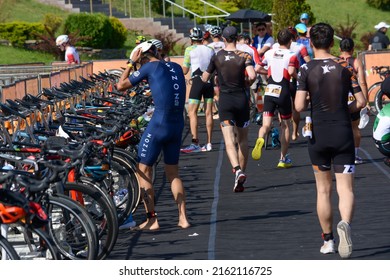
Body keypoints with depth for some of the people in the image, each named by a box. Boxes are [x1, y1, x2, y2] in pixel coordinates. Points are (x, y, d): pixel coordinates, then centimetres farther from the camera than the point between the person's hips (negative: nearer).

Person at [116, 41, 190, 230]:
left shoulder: (150, 67, -6)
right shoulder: (176, 67, 12)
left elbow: (121, 85, -1)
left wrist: (131, 62, 9)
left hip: (159, 124, -6)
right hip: (178, 125, 6)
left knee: (143, 170, 5)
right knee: (173, 172, 18)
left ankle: (152, 219, 2)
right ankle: (182, 218, 14)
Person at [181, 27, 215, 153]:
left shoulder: (189, 50, -1)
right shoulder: (210, 50, 12)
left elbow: (185, 70, 0)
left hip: (197, 81, -5)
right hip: (209, 81, 5)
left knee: (192, 112, -4)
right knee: (208, 113, 8)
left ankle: (195, 142, -15)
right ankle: (209, 143, 9)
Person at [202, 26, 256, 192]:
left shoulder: (217, 57, 0)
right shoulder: (244, 56, -2)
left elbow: (205, 78, 7)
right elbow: (252, 76, -17)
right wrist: (245, 84, 4)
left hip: (225, 100, -1)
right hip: (242, 99, 1)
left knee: (229, 141, -11)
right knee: (242, 140, 15)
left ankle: (237, 170, -33)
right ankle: (242, 170, 19)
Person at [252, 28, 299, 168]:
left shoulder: (269, 53, 9)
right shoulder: (291, 55, -4)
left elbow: (258, 68, 11)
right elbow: (291, 72, -19)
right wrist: (297, 76, 3)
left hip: (269, 91, 2)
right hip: (283, 92, -2)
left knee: (266, 124, -4)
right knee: (285, 125, 14)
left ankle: (260, 139, -40)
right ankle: (283, 158, 18)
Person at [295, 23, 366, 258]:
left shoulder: (307, 69, -6)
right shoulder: (344, 66, 0)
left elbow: (299, 106, -13)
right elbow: (361, 101, -1)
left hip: (318, 135, 0)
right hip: (343, 133, 0)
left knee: (323, 190, 13)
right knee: (346, 188, -2)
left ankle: (328, 240, 19)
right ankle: (345, 223, -31)